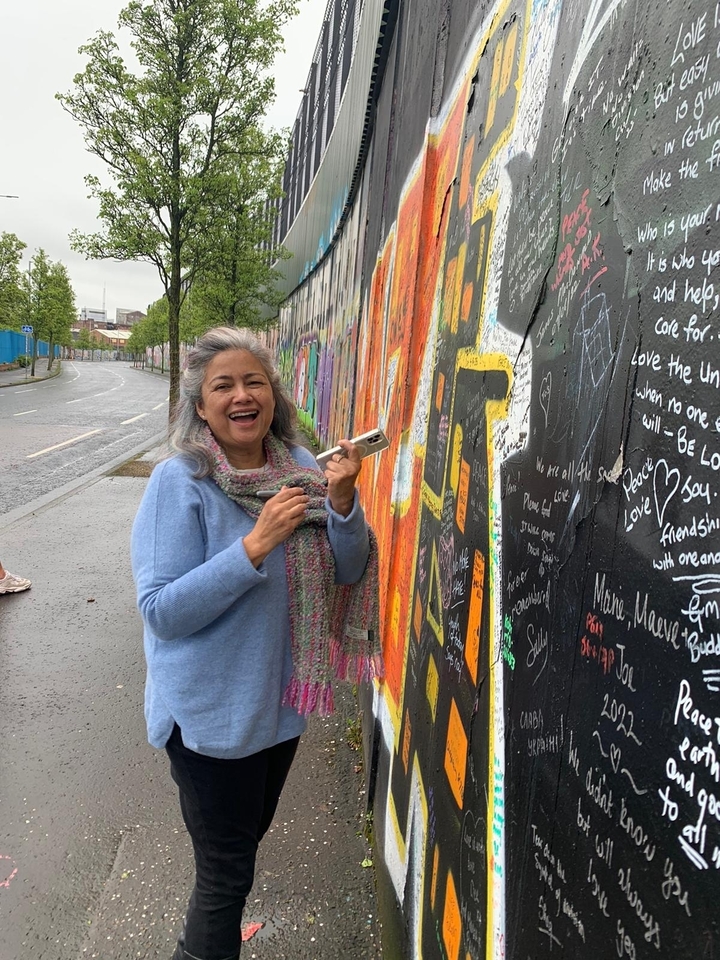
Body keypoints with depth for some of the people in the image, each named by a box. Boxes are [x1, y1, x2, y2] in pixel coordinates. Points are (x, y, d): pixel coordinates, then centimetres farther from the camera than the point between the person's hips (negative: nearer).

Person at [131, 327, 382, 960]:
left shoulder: (299, 467, -5)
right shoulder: (180, 481, -20)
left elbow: (347, 571, -3)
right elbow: (161, 611, -23)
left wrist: (341, 501, -21)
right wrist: (254, 545, -33)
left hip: (281, 699, 6)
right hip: (211, 713, -6)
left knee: (247, 837, 27)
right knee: (227, 871, 11)